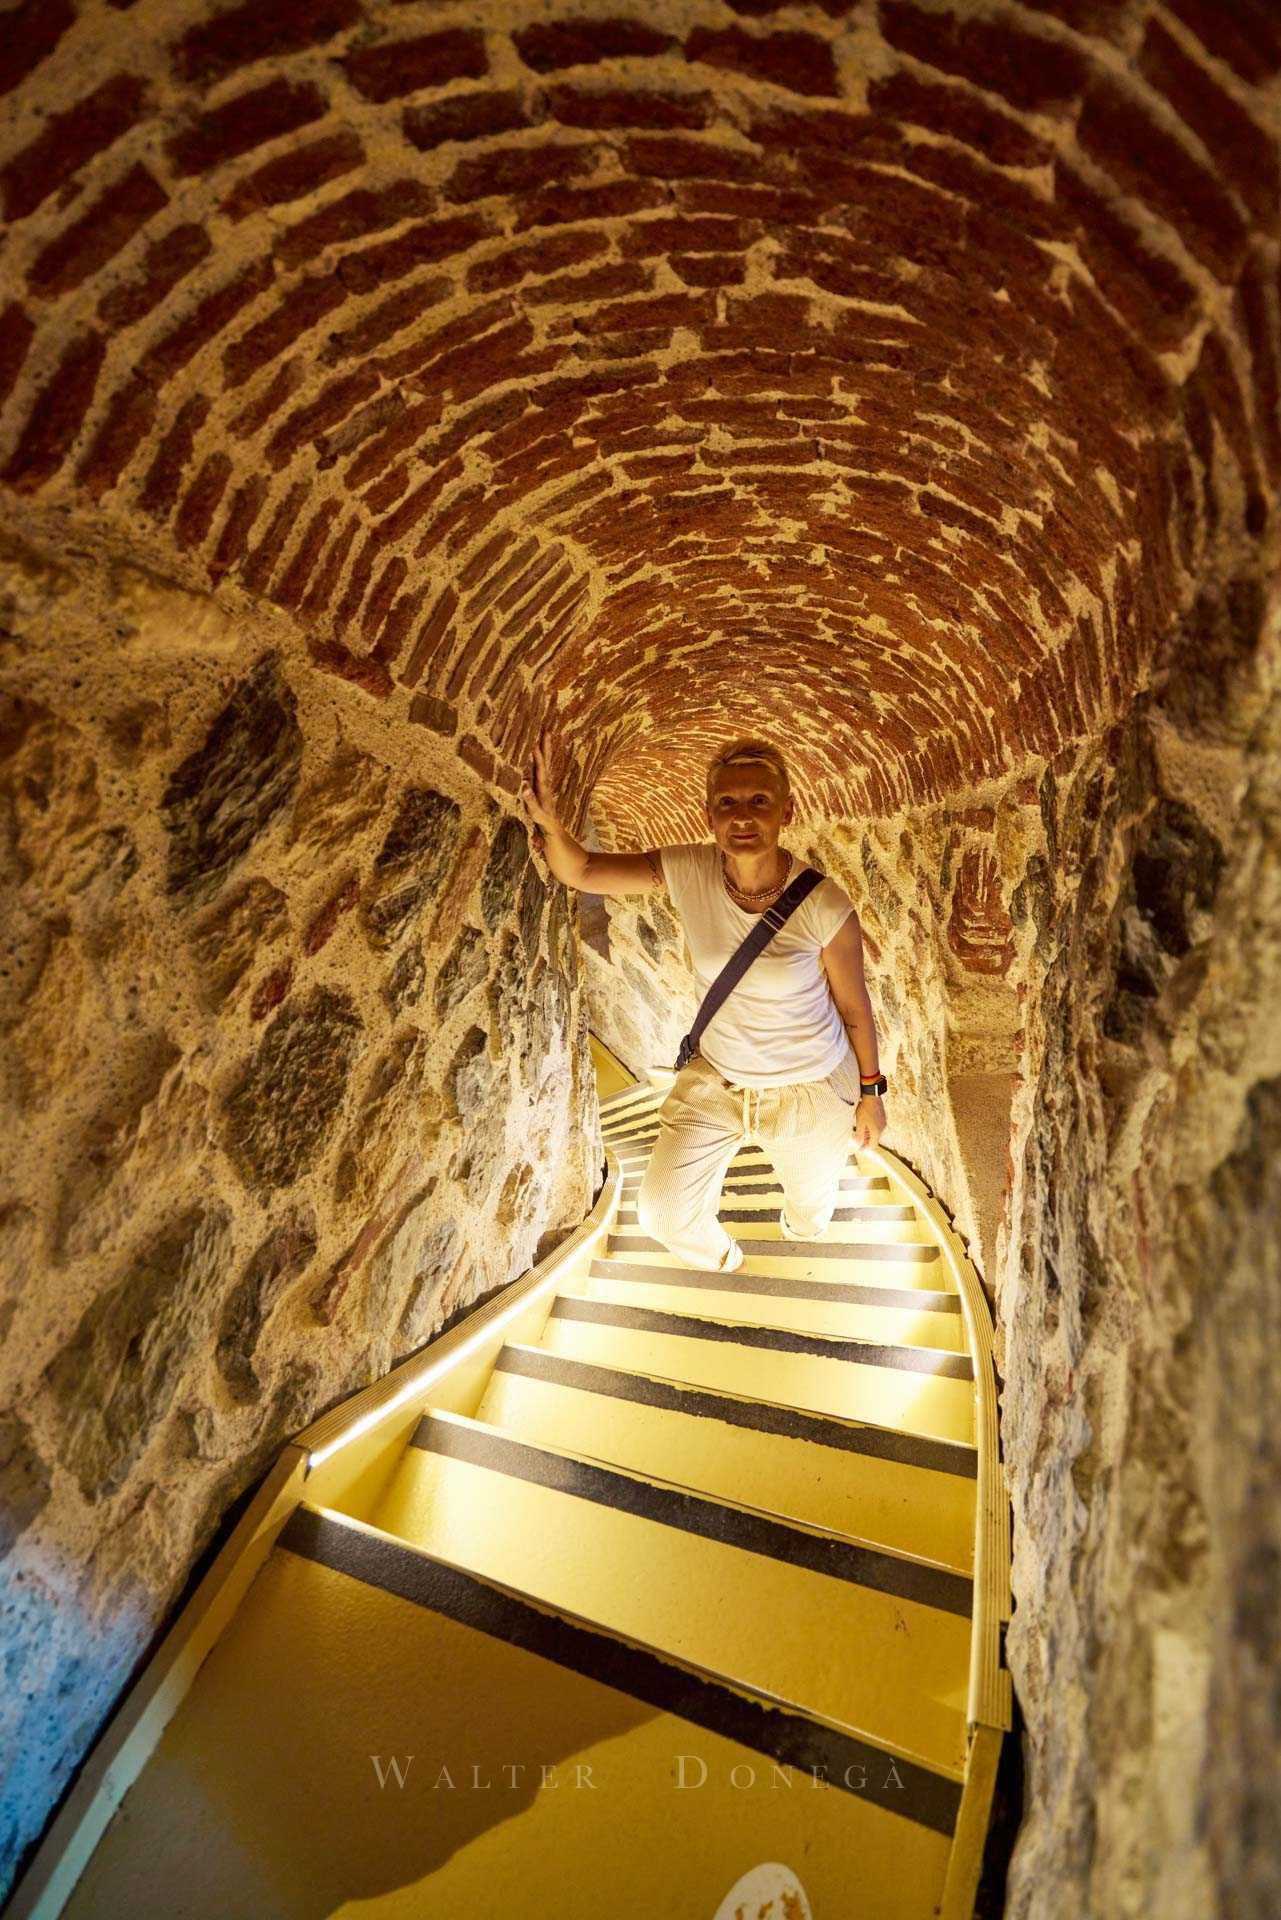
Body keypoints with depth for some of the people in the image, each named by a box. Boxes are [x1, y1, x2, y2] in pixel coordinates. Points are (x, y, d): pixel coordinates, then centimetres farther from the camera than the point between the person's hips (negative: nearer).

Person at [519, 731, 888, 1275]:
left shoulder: (825, 906, -27)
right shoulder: (688, 872, -19)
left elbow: (855, 1007, -12)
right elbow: (581, 871, -17)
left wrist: (871, 1093, 0)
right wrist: (548, 822, -38)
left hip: (811, 1089, -1)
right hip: (715, 1078, 2)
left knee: (810, 1212, 26)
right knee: (662, 1214, 4)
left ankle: (799, 1228, 68)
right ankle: (721, 1262, 42)